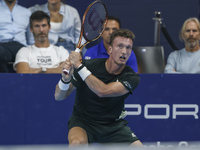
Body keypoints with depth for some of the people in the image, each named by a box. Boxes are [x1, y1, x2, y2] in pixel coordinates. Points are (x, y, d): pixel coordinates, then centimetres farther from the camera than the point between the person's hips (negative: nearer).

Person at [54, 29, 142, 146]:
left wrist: (79, 66, -32)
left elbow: (103, 91, -31)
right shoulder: (90, 65, -14)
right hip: (83, 121, -2)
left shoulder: (132, 78, -12)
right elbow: (59, 97, -12)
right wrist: (65, 79, -33)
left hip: (113, 125, 2)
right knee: (77, 142, -35)